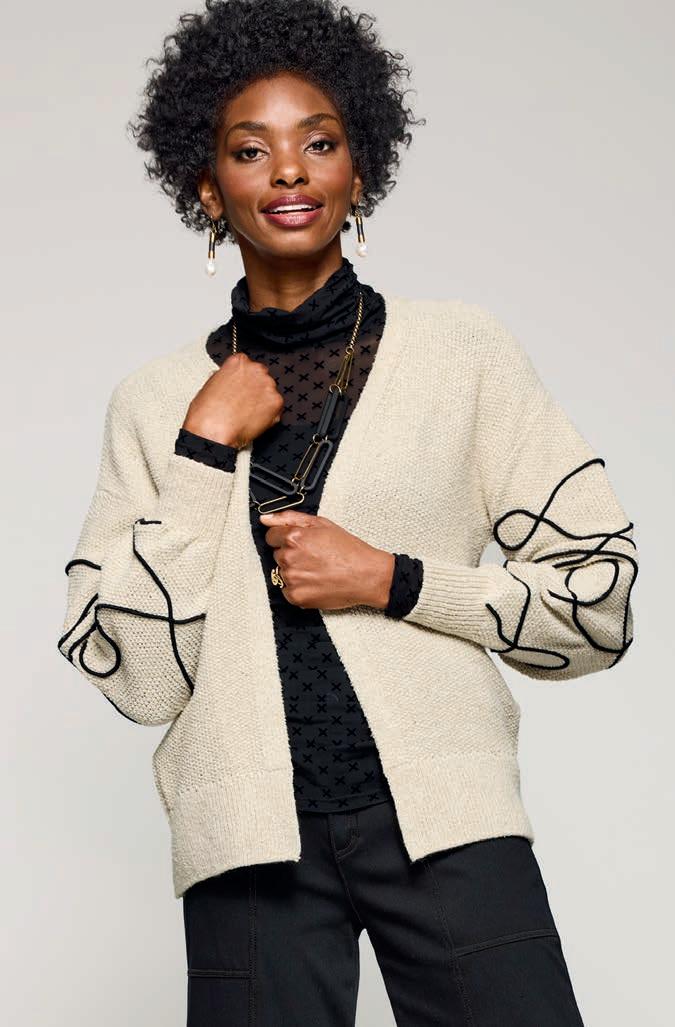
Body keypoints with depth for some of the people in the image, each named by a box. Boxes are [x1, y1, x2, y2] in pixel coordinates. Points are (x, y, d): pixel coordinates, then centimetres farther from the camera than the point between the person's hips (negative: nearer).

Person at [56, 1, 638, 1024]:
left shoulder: (465, 352, 3)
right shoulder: (154, 400, 6)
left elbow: (601, 601, 1)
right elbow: (136, 678, -1)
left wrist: (389, 581, -9)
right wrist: (207, 446, -6)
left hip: (448, 821, 0)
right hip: (252, 843, 1)